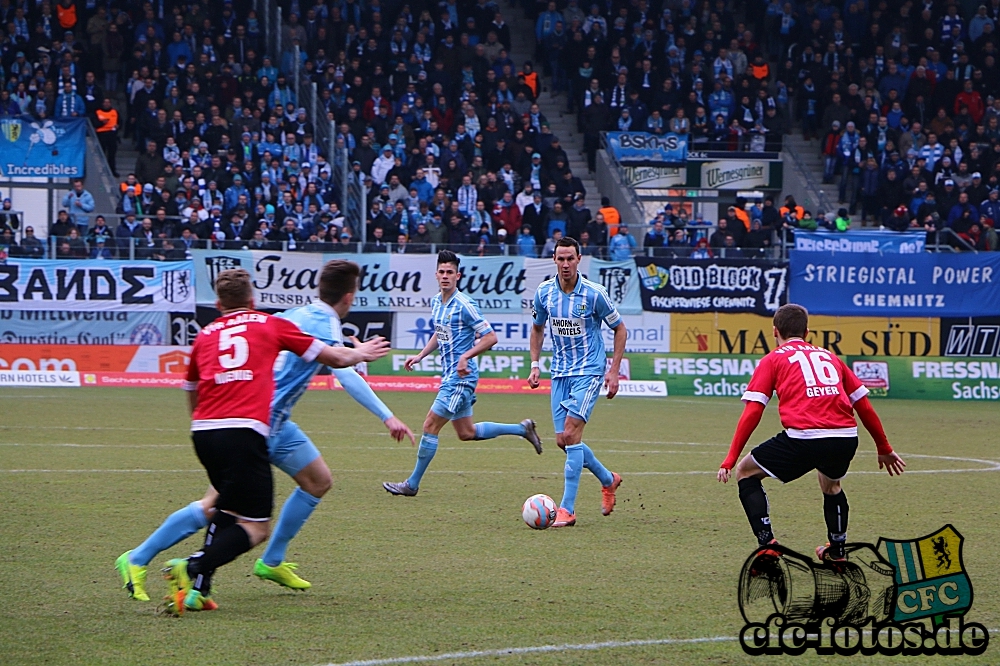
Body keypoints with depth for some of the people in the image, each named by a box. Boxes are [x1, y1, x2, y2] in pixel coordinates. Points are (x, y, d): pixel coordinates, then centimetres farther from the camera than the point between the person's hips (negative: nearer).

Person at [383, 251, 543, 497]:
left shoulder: (464, 305, -16)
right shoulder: (436, 302, 10)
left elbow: (490, 337, -16)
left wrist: (466, 356, -25)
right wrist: (420, 356, 14)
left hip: (460, 377, -10)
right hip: (449, 376, 10)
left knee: (430, 426, -7)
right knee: (467, 433, 17)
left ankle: (412, 484, 3)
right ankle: (523, 429, 30)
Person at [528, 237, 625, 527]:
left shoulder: (594, 293, -12)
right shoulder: (543, 292, 0)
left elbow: (619, 329, -1)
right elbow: (537, 328, 18)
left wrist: (614, 370, -7)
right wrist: (535, 365, 7)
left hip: (589, 372, -5)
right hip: (560, 372, 5)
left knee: (571, 433, -17)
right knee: (563, 440, 6)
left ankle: (567, 508, -16)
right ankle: (608, 479, 32)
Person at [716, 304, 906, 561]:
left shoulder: (773, 359, 15)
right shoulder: (829, 357, 27)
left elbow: (752, 412, 4)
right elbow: (865, 407, 26)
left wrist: (730, 460, 5)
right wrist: (884, 448, 36)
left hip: (803, 437, -5)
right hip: (846, 438, 5)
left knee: (745, 472, 17)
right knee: (831, 484, 38)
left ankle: (766, 543, 3)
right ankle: (836, 552, 43)